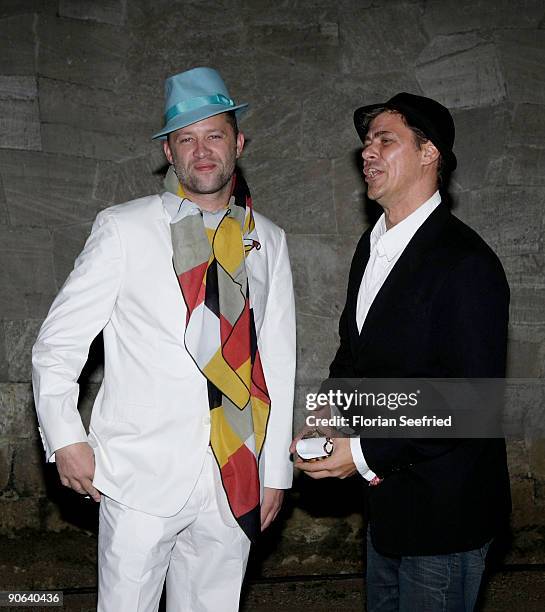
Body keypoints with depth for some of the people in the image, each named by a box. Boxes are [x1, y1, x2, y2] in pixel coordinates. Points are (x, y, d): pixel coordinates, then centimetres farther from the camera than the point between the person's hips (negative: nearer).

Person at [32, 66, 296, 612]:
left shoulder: (267, 241, 8)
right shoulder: (124, 229, -2)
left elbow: (277, 359, 10)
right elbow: (58, 343, 1)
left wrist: (275, 470, 9)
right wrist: (65, 440, -7)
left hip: (236, 482, 3)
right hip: (143, 478, -2)